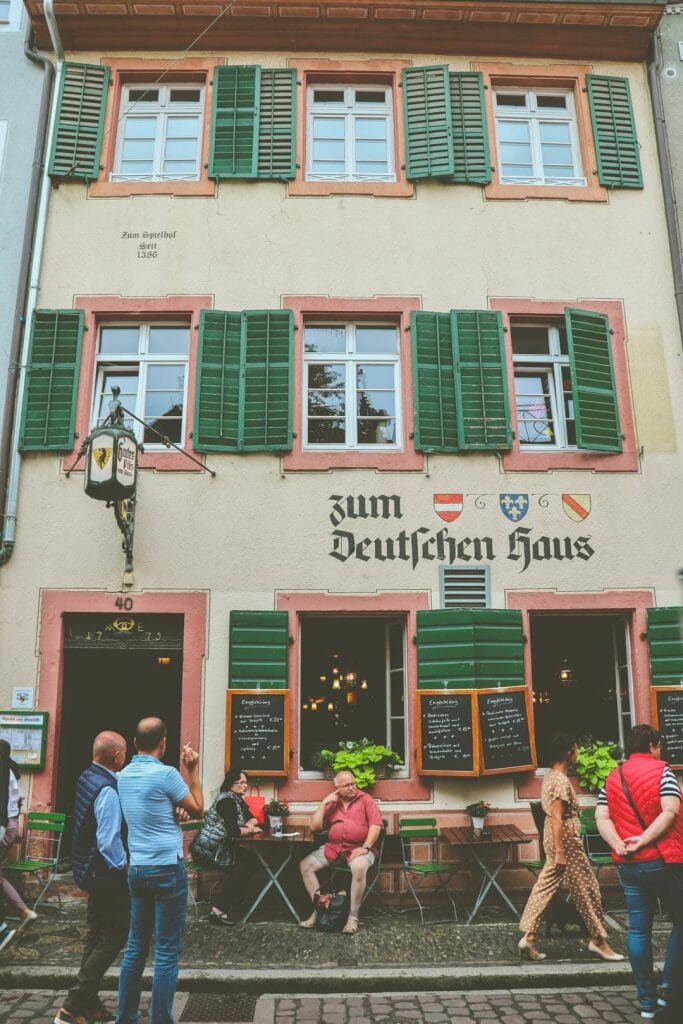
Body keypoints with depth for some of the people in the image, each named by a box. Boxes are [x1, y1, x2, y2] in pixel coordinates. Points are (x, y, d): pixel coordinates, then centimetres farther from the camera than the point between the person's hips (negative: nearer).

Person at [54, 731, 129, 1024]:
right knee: (114, 937, 1)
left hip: (90, 872, 10)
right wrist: (124, 867, -14)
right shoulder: (107, 791, -27)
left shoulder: (87, 778, 3)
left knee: (97, 935, 20)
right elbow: (109, 841, -29)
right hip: (106, 875, -10)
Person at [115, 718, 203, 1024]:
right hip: (167, 869, -7)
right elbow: (198, 810, -4)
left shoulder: (123, 776, 6)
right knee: (167, 951, 1)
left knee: (135, 946, 15)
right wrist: (193, 770, 0)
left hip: (137, 869, 7)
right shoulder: (165, 773, -15)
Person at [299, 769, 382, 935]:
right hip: (333, 847, 5)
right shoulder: (331, 803, 11)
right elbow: (315, 827, 6)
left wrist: (365, 847, -18)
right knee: (305, 865, -10)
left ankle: (353, 917, -23)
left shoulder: (365, 799, 1)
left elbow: (376, 824, -8)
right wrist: (323, 804, -3)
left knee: (359, 868, -37)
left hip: (359, 848, -5)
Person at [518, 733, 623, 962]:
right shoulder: (561, 781, -20)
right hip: (566, 841, -10)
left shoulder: (550, 777, 10)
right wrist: (560, 852, -23)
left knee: (545, 886, 9)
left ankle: (529, 936, 8)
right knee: (587, 889, 4)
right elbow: (557, 818, -24)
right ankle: (598, 939, 17)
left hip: (555, 841, 10)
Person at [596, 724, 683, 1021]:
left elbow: (602, 818, 0)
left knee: (638, 929, 8)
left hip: (627, 865, 4)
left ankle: (647, 1002, 12)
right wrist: (643, 840, -18)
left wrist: (618, 845, -12)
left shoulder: (612, 778, 11)